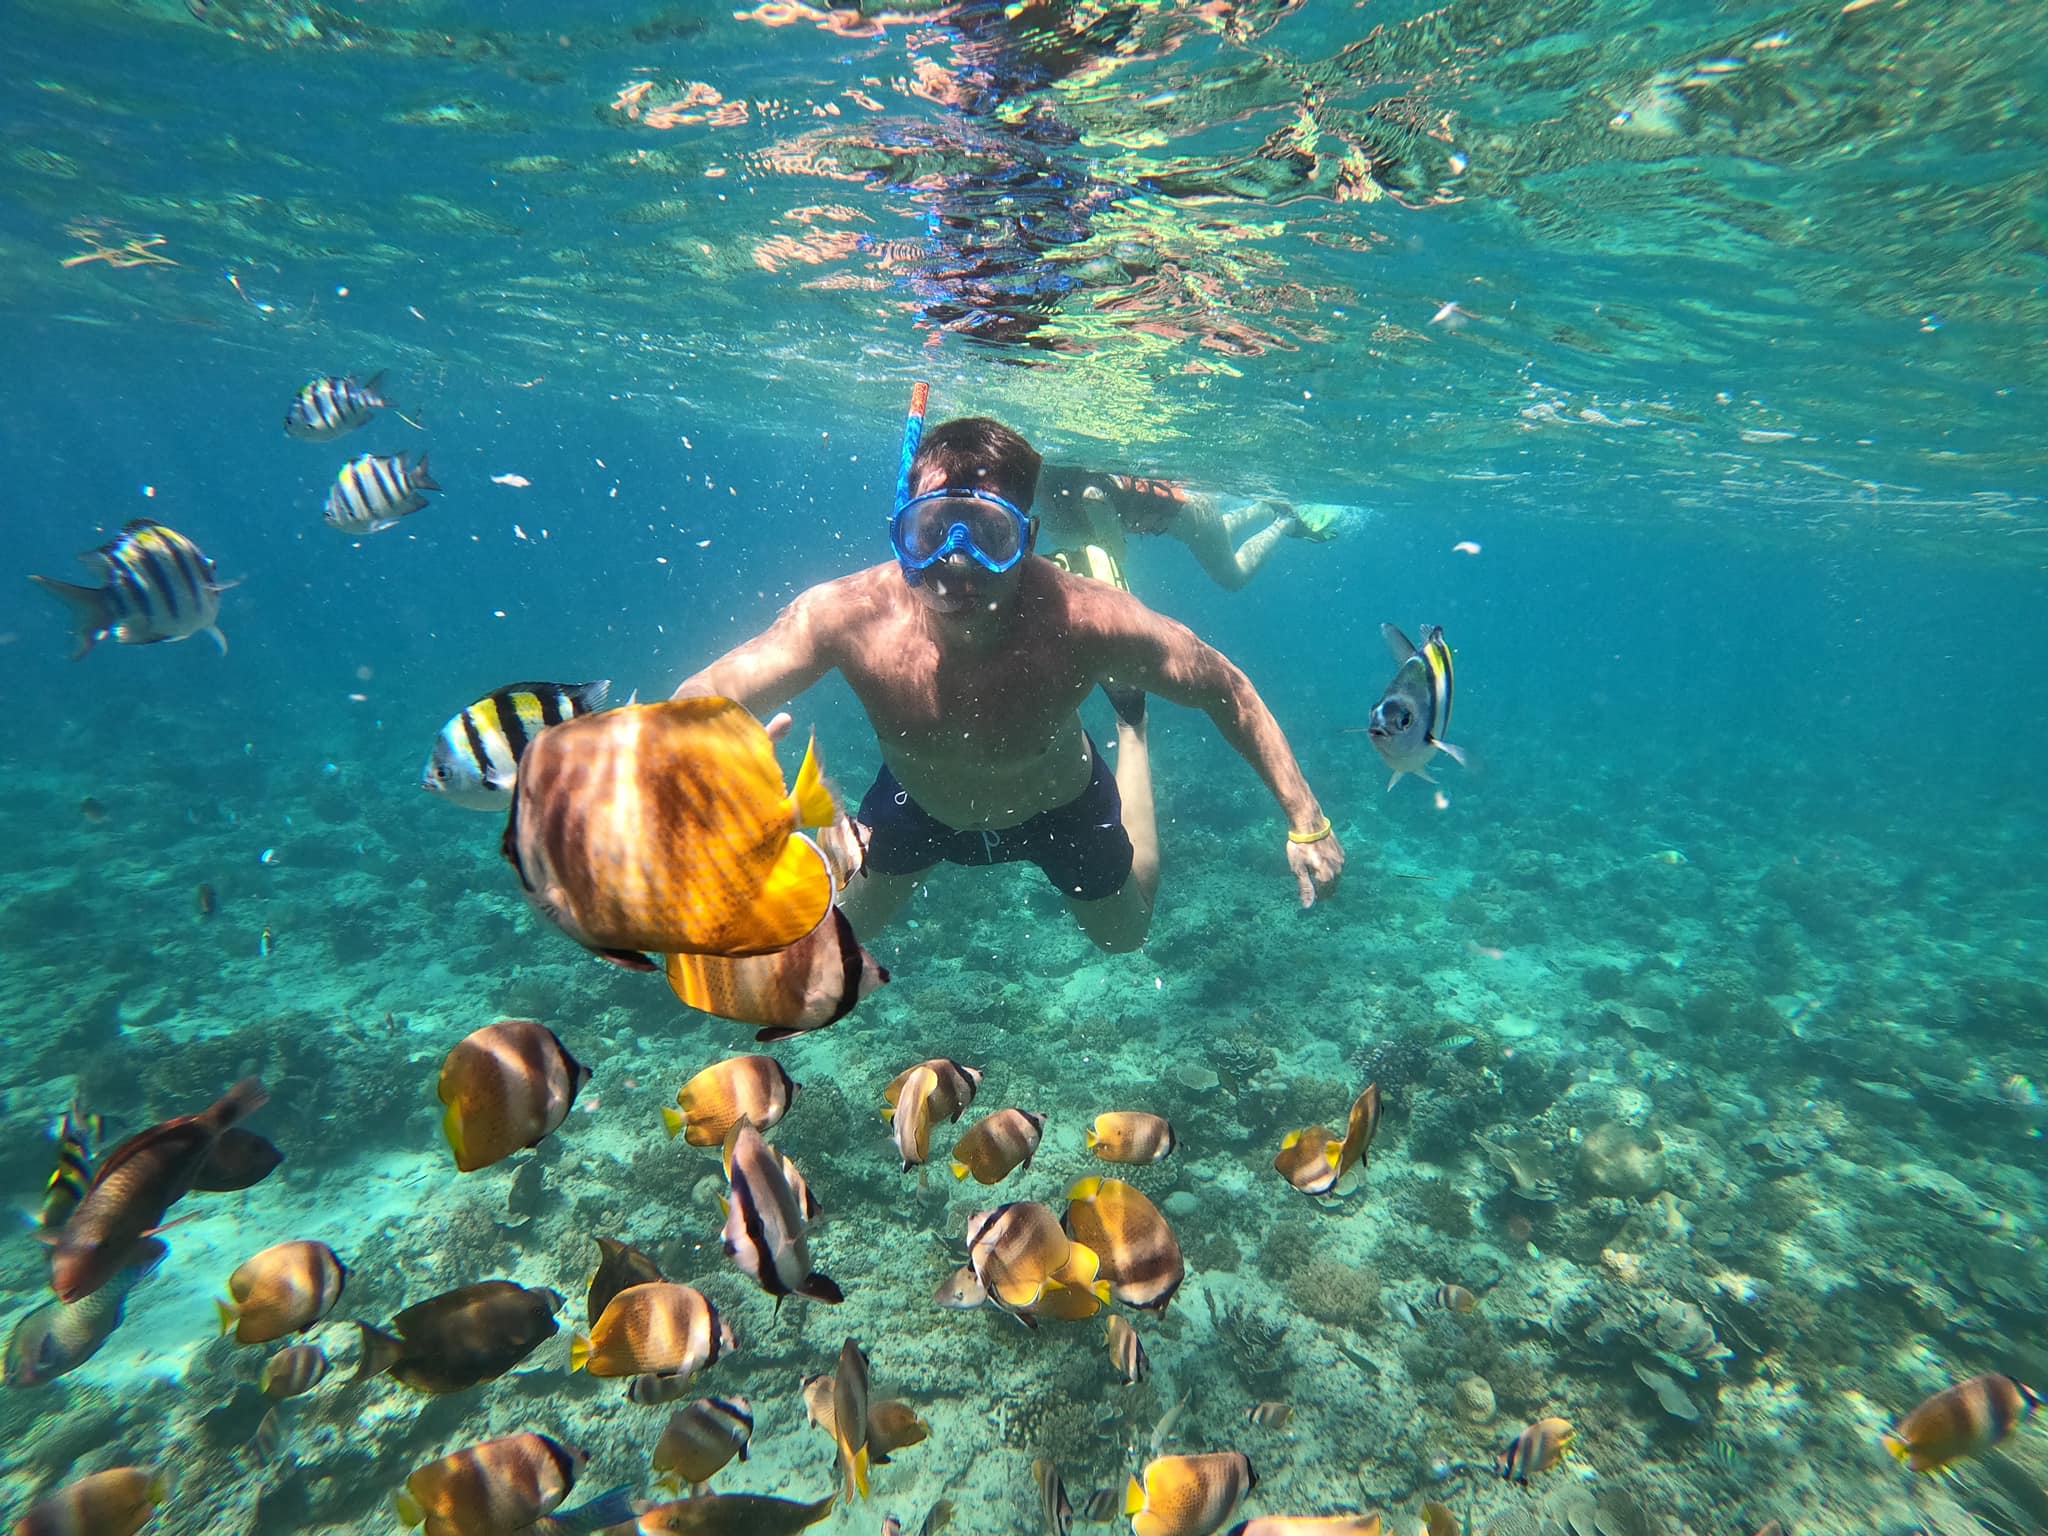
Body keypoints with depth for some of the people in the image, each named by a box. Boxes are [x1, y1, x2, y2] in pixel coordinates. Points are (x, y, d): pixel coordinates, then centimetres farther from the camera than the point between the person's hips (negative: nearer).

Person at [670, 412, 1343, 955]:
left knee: (1125, 932, 26)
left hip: (1059, 806, -1)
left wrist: (1306, 821, -22)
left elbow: (1226, 689, -25)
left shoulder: (1088, 623, -39)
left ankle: (1130, 724, 39)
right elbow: (706, 696, -27)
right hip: (918, 801, 2)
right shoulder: (848, 615, -35)